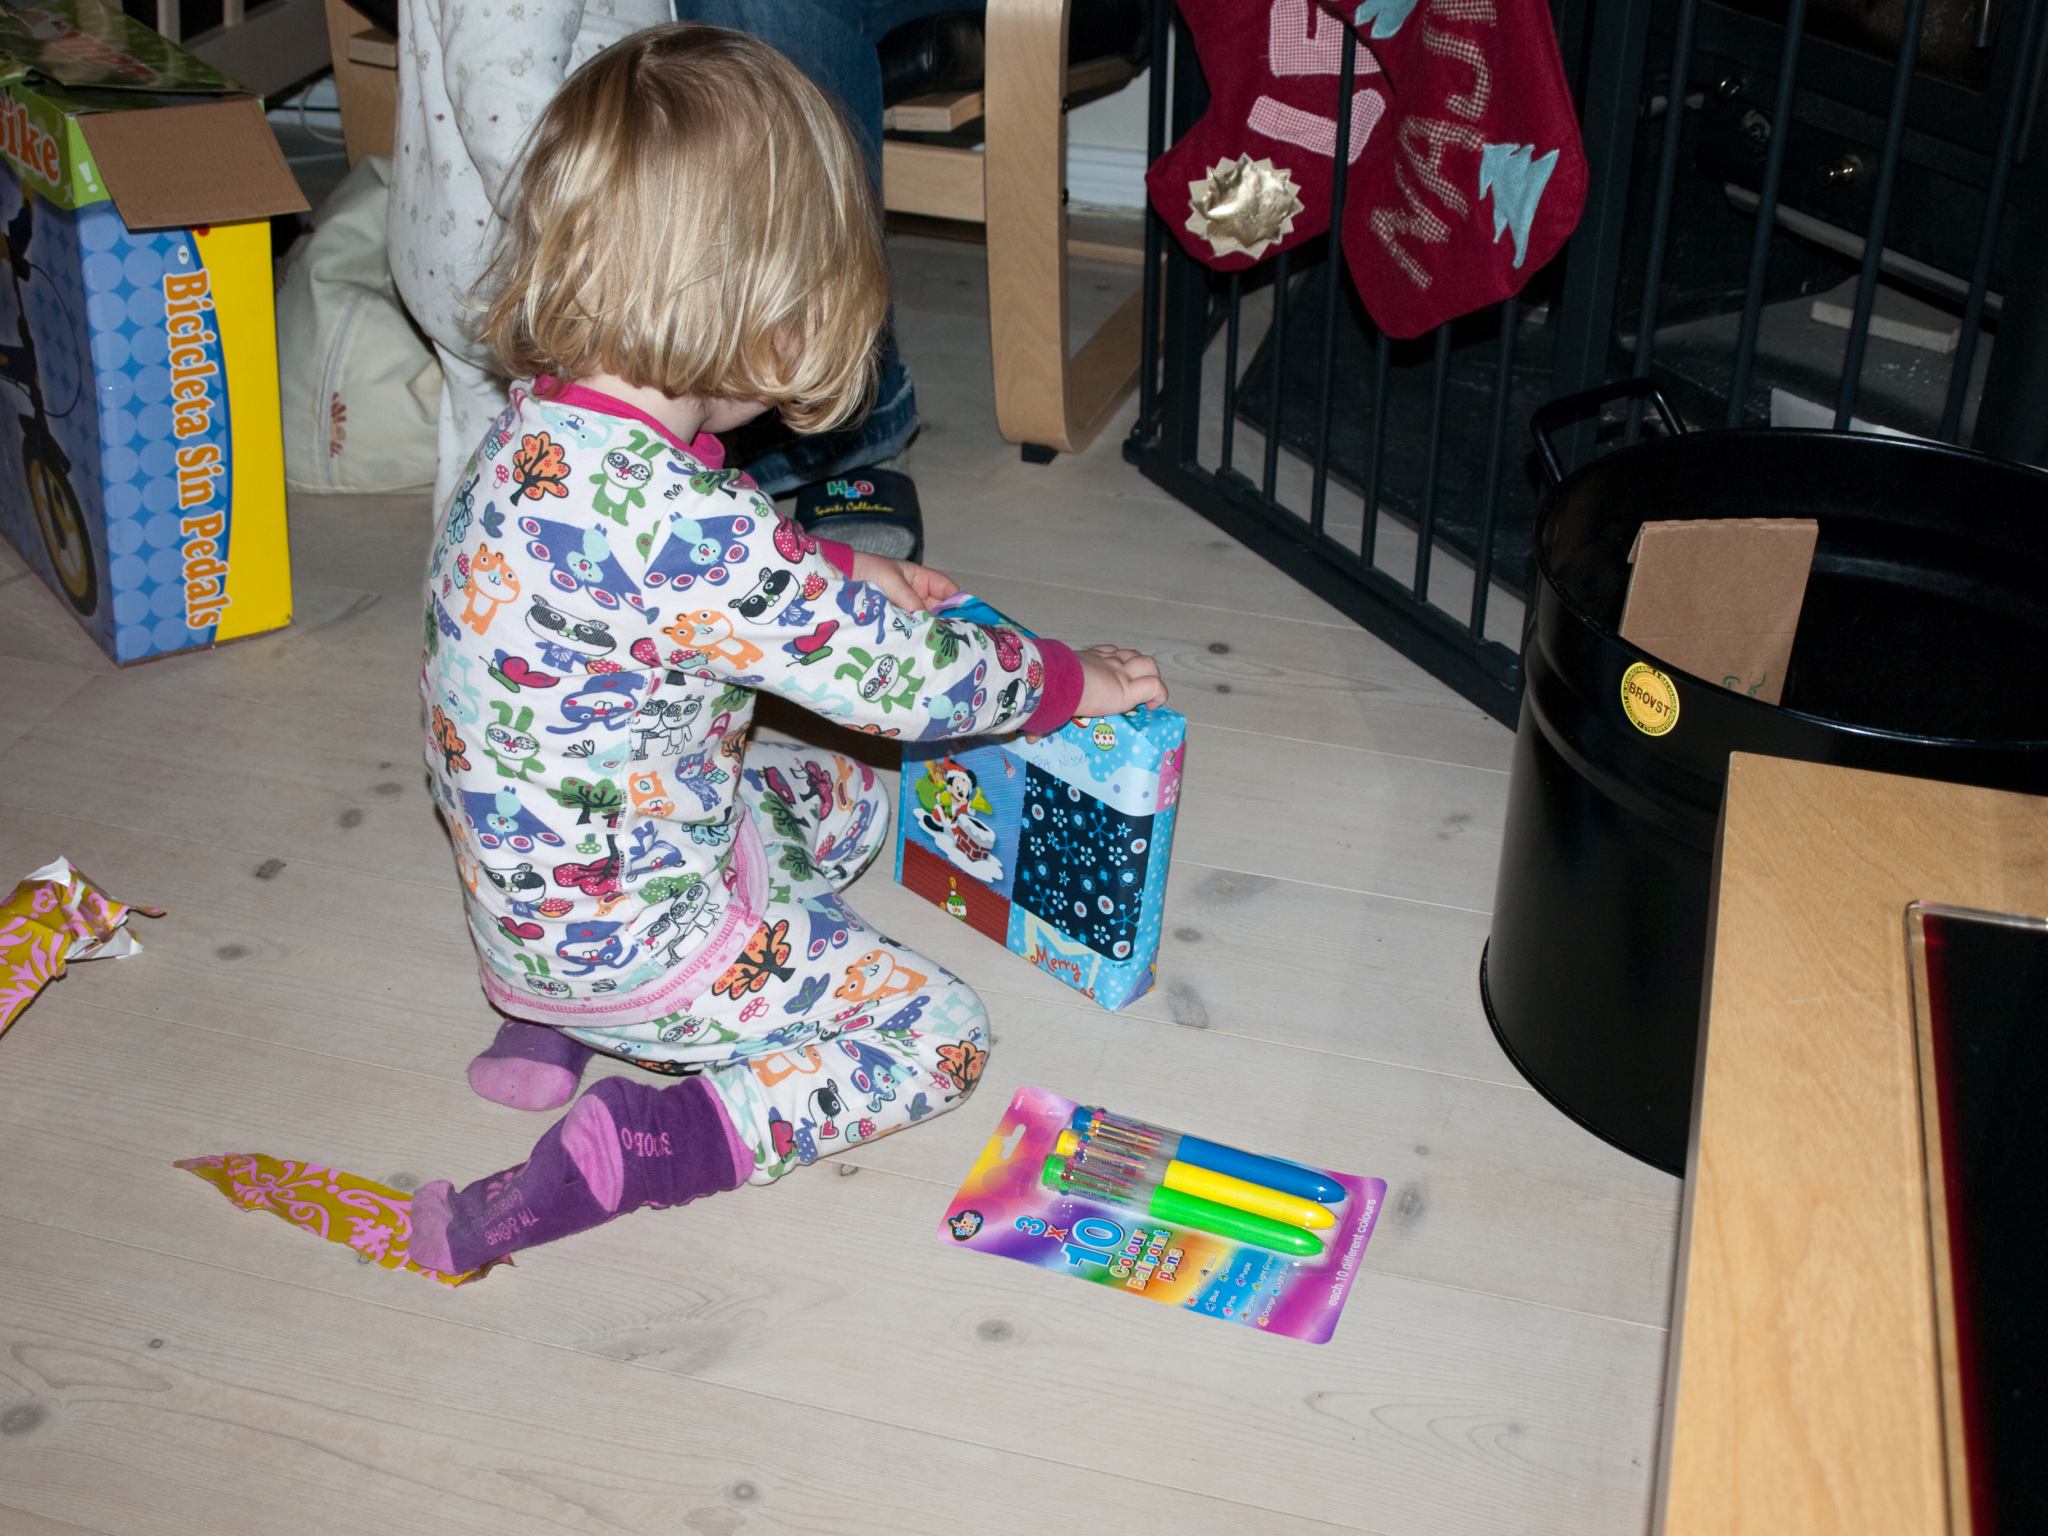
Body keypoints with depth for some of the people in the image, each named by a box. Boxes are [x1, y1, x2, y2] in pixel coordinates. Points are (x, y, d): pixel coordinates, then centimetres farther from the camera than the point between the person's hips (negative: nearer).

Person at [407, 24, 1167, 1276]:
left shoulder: (541, 429, -7)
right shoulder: (672, 520, -35)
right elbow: (896, 680, -22)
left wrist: (853, 574, 17)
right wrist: (1071, 680, -5)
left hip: (531, 882, 9)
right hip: (631, 940, -8)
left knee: (845, 800, 27)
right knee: (940, 1037, 3)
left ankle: (556, 1024, 14)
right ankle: (628, 1153, -11)